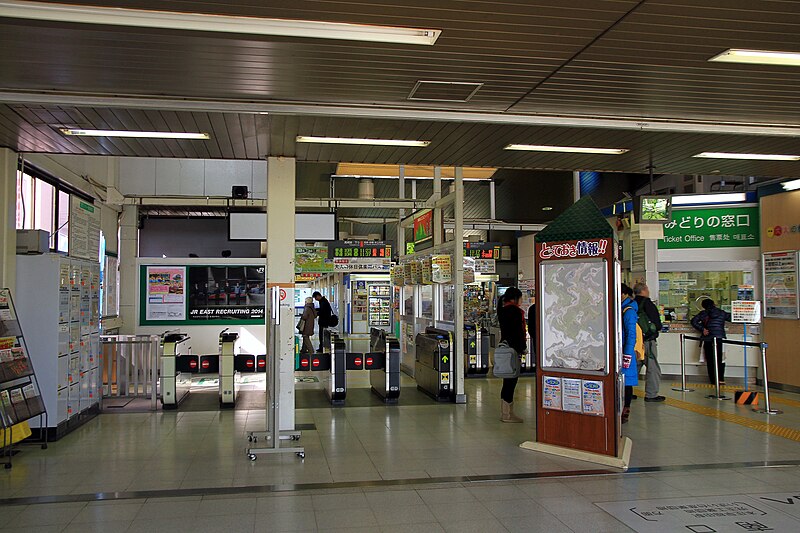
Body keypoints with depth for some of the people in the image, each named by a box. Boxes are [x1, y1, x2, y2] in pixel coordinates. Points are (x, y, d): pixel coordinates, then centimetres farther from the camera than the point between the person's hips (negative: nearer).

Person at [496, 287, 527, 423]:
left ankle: (504, 412, 20)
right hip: (513, 348, -10)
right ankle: (508, 414, -2)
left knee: (507, 381, 14)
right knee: (511, 380, -5)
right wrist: (523, 347, -6)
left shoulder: (502, 310, 15)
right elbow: (519, 331, -16)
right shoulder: (514, 310, -13)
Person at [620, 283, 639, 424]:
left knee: (626, 382, 1)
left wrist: (627, 356, -19)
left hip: (625, 351, -8)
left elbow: (631, 334, -16)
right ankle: (621, 409, 17)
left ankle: (626, 410, 8)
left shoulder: (629, 311, -12)